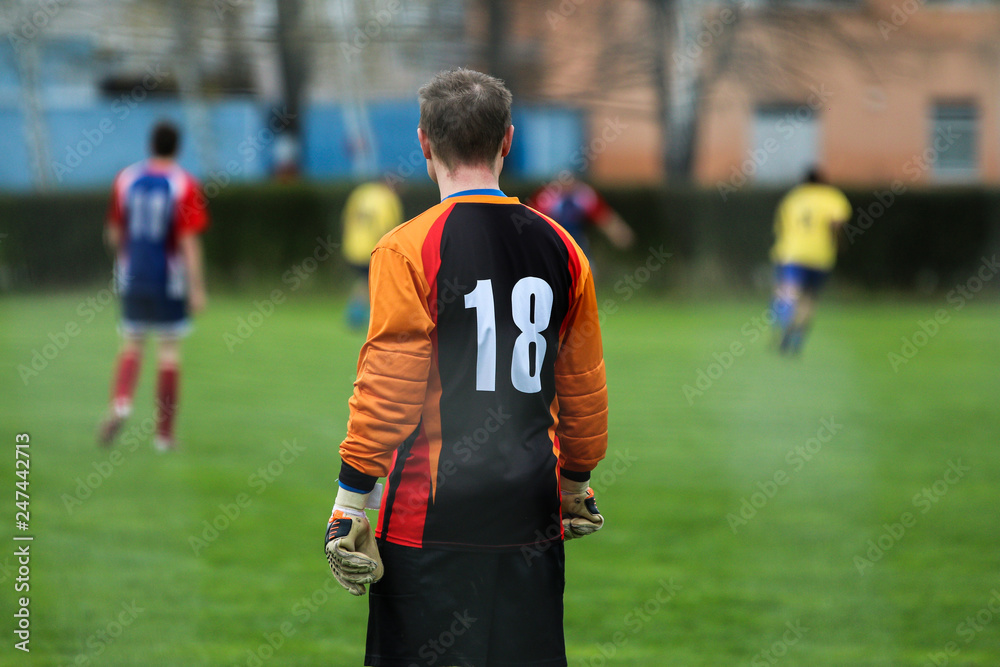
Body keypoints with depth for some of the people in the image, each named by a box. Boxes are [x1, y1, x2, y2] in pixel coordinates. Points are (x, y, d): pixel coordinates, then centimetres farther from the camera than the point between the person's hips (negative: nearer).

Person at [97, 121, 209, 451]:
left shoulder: (125, 179, 2)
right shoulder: (184, 185, -8)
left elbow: (114, 234, 8)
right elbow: (189, 240, -13)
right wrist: (197, 287, -11)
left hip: (132, 276, 3)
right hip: (170, 281, -2)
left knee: (132, 344, 13)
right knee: (169, 350, 6)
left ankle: (120, 403, -15)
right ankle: (164, 433, 8)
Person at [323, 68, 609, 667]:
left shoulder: (409, 249, -9)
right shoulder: (560, 247, 6)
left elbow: (388, 388, -11)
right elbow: (586, 388, 14)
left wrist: (351, 502, -6)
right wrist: (578, 481, 27)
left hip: (431, 518, -5)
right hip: (533, 518, 5)